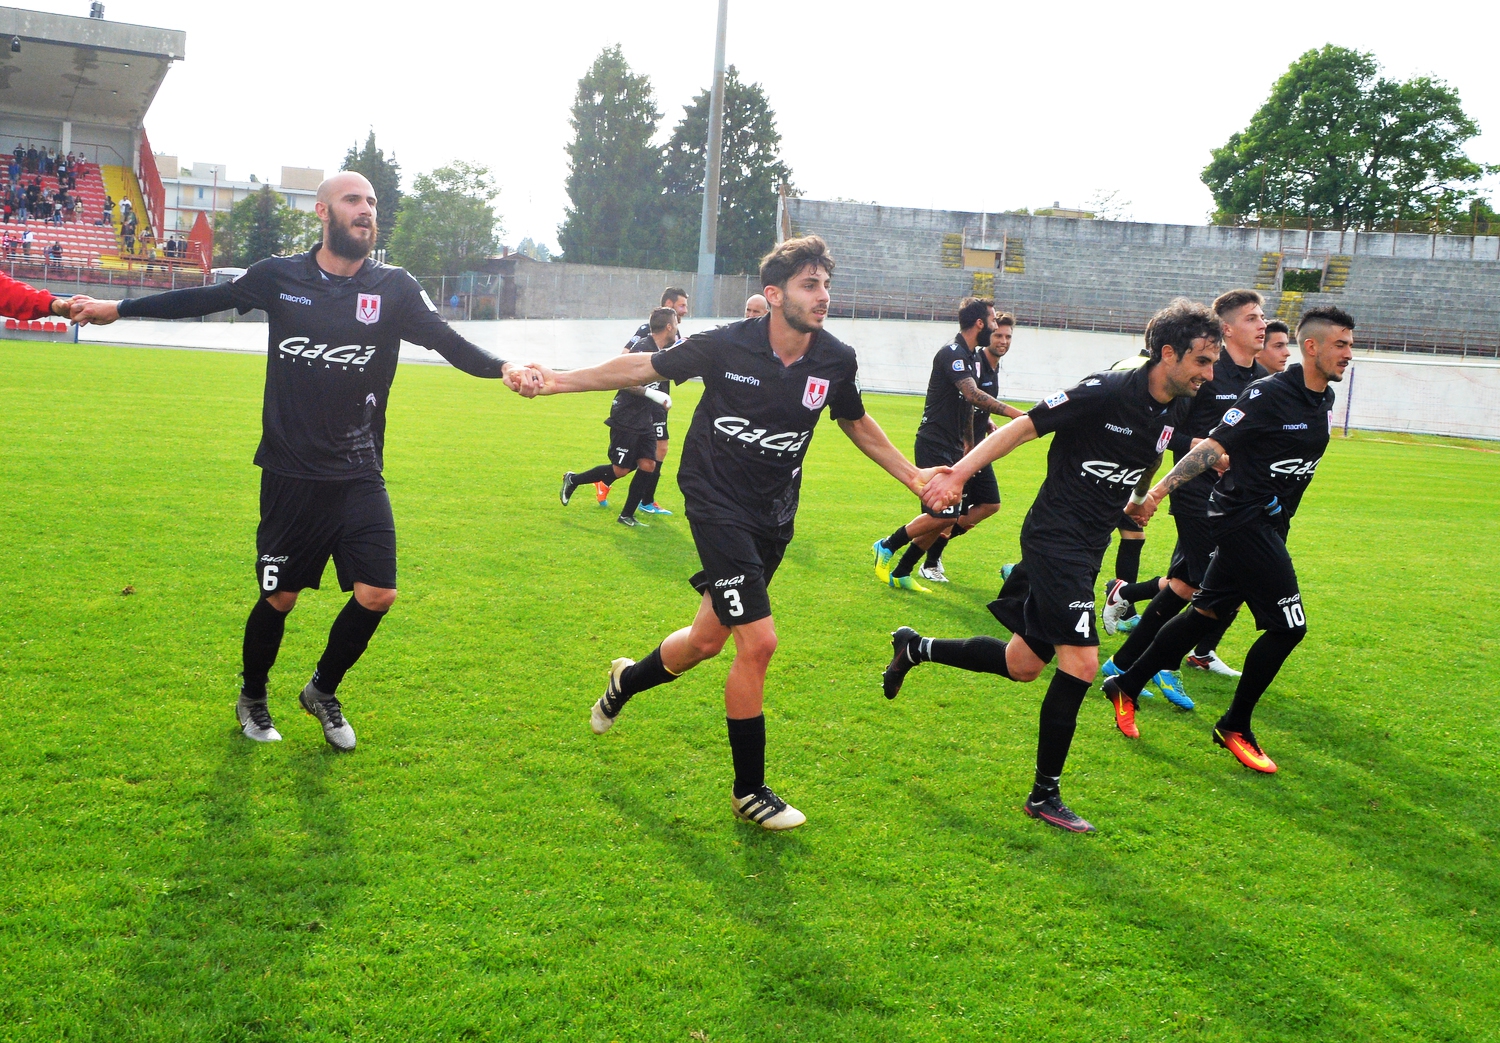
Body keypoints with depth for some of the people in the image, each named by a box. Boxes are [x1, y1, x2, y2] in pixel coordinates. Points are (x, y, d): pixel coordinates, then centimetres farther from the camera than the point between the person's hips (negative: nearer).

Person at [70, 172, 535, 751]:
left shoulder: (395, 288, 0)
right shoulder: (279, 277, -1)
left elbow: (446, 339, -10)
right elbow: (203, 299, 11)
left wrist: (501, 367, -28)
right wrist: (118, 308, 15)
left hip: (359, 476, 1)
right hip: (290, 475, -1)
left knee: (376, 595, -5)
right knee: (279, 597, 7)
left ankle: (323, 692, 23)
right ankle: (252, 699, 35)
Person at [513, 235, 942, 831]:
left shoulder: (836, 360, -6)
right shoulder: (726, 346, -17)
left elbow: (856, 422, 14)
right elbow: (645, 366, -3)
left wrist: (912, 476, 9)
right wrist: (561, 381, -5)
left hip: (774, 517, 5)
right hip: (717, 503, -5)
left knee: (709, 637, 12)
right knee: (758, 640, -14)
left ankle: (627, 680, 46)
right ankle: (749, 790, 3)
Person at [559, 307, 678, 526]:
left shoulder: (660, 350, 8)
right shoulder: (643, 347, -19)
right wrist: (650, 392, -32)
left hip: (644, 421, 9)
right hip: (625, 419, -9)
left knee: (648, 465, -1)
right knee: (620, 470, -3)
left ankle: (627, 516, 6)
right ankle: (573, 480, 17)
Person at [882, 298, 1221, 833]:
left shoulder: (1175, 412, 5)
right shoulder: (1106, 391, -18)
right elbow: (1024, 427, -18)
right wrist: (957, 473, -24)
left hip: (1089, 547, 9)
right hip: (1054, 537, -8)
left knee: (1023, 665, 12)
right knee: (1080, 663, -14)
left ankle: (915, 647, 35)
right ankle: (1045, 794, 2)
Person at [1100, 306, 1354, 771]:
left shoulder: (1324, 400, 10)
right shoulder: (1269, 393, -17)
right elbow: (1214, 447, -18)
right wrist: (1158, 490, -23)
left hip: (1270, 524, 9)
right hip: (1245, 519, -9)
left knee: (1208, 612, 13)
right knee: (1288, 626, -7)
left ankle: (1126, 686, 23)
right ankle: (1234, 727, 8)